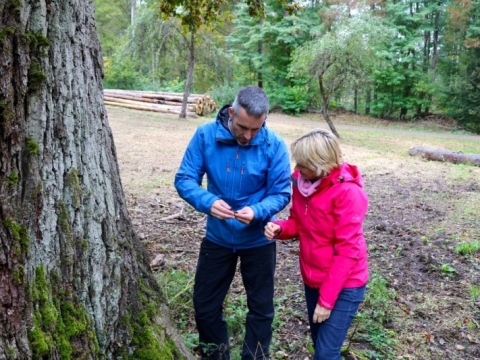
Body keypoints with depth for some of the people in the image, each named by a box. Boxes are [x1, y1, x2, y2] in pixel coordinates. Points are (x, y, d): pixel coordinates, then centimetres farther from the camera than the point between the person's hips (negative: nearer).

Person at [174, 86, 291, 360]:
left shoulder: (274, 145, -18)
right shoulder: (205, 135, -16)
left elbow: (282, 193, -15)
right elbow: (184, 179, -16)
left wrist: (257, 211, -35)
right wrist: (207, 202, -35)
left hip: (258, 239, -1)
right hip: (217, 236, 1)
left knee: (261, 307, 14)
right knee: (204, 304, 14)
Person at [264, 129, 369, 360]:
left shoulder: (348, 192, -24)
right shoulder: (301, 181, -4)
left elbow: (347, 250, -22)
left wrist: (326, 299, -20)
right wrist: (279, 228, -15)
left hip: (344, 285, -6)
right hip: (313, 279, 7)